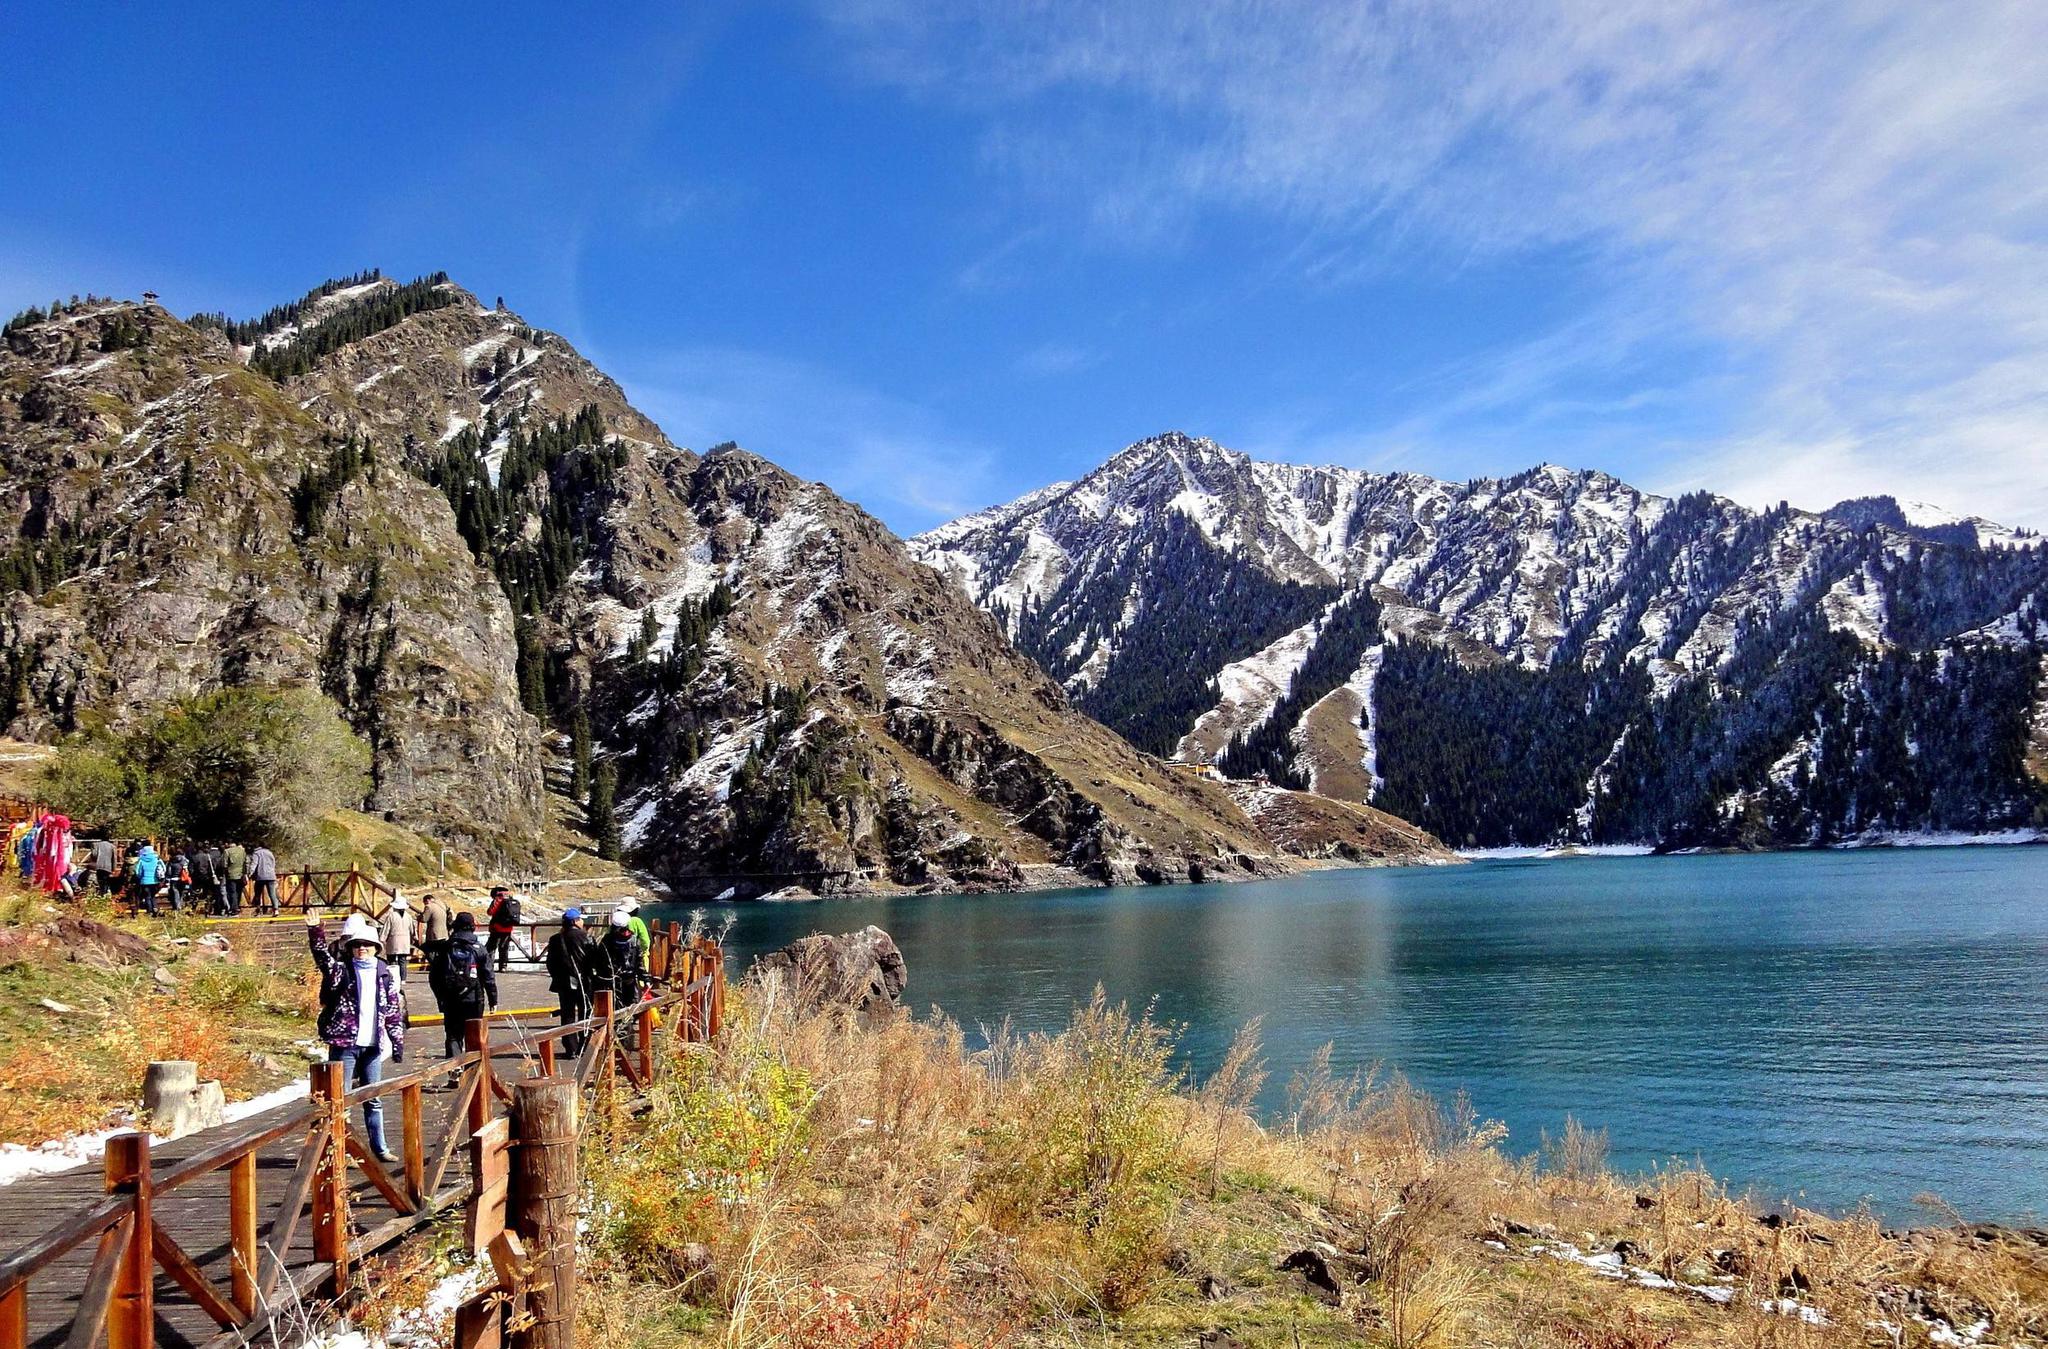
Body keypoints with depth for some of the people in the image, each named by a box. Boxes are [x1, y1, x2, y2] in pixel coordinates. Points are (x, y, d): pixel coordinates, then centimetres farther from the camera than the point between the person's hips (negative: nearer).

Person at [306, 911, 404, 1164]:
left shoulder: (385, 974, 8)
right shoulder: (342, 971, -1)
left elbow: (394, 1012, 10)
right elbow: (323, 956, -20)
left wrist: (398, 1044, 8)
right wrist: (315, 931, -36)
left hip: (372, 1046, 3)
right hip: (344, 1043, -3)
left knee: (373, 1099, 12)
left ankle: (378, 1147, 20)